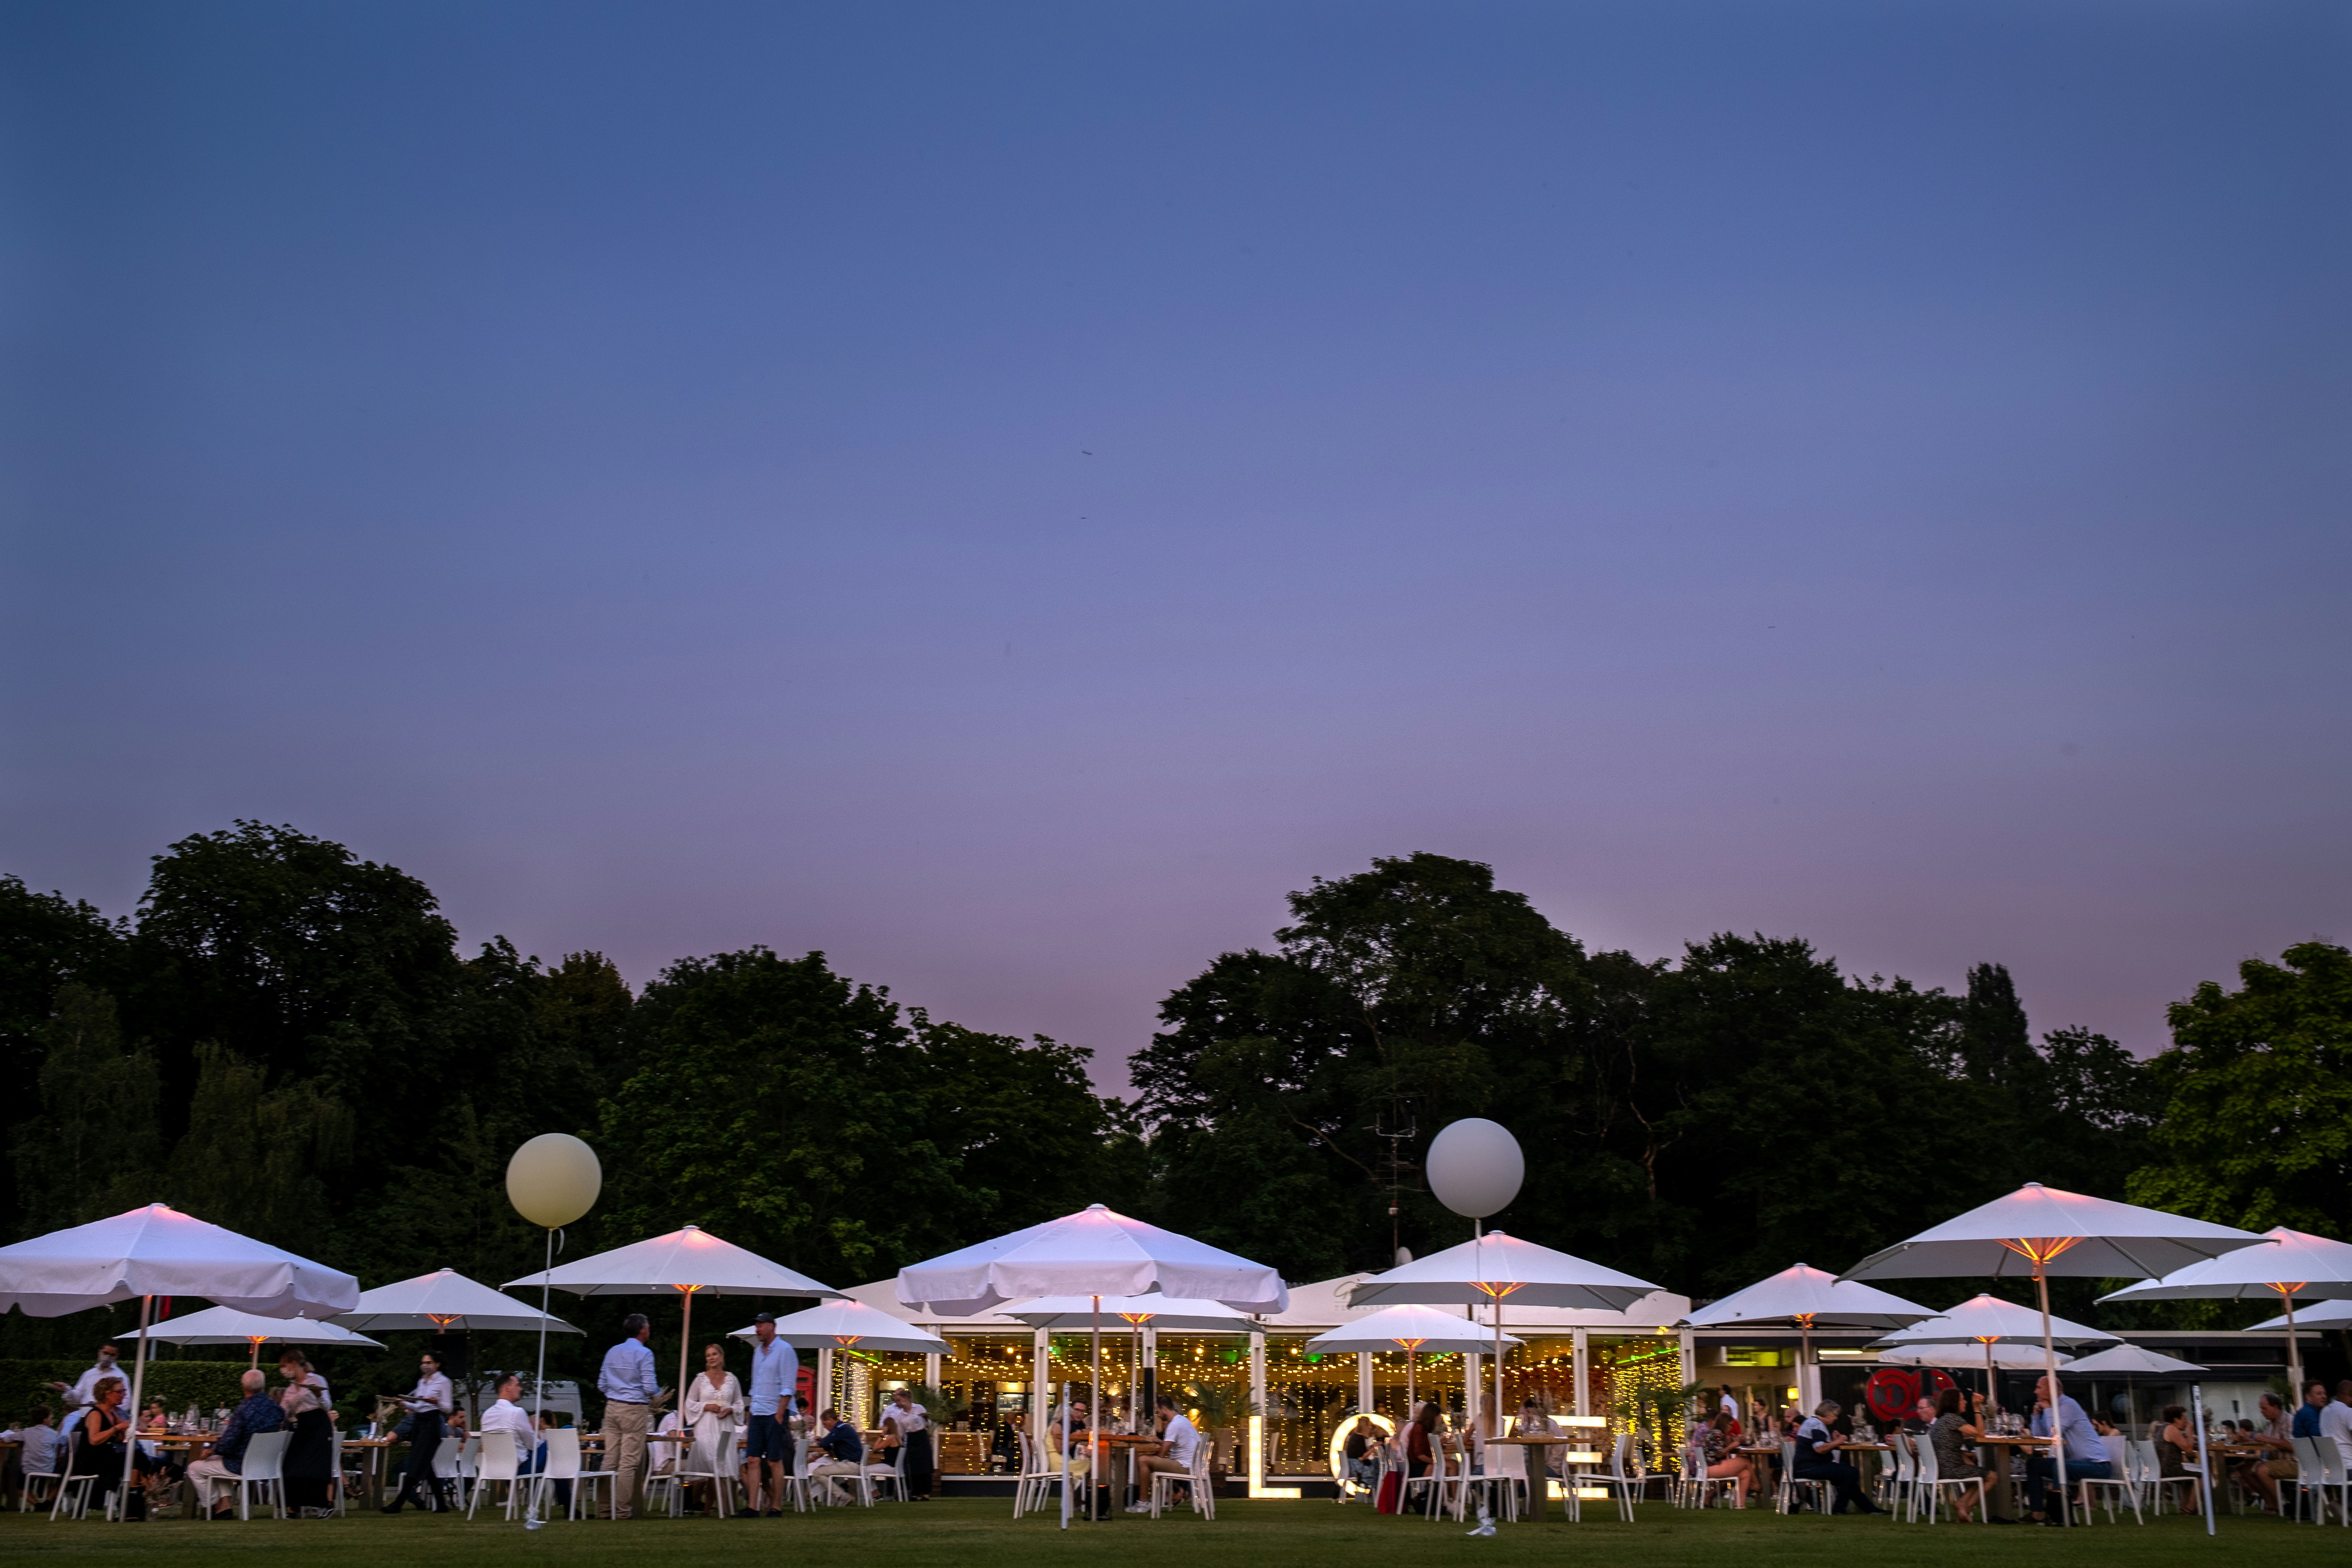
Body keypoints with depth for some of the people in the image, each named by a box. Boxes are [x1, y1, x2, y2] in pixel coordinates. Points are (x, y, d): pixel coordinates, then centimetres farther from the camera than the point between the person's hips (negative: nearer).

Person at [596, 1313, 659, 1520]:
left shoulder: (612, 1352, 12)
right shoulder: (644, 1353, -8)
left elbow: (602, 1384, 15)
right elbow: (650, 1387, -13)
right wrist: (658, 1395, 8)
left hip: (612, 1408, 6)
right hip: (635, 1409, -6)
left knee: (610, 1459, 6)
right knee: (630, 1462, -5)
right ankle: (623, 1511, -6)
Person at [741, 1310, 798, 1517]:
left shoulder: (784, 1350, -7)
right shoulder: (758, 1351, 16)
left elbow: (787, 1388, -12)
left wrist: (780, 1415, -17)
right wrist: (751, 1409, 15)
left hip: (775, 1414, -7)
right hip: (757, 1415, 7)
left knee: (775, 1461, -4)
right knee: (753, 1460, 0)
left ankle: (776, 1508, 1)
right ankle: (753, 1507, -1)